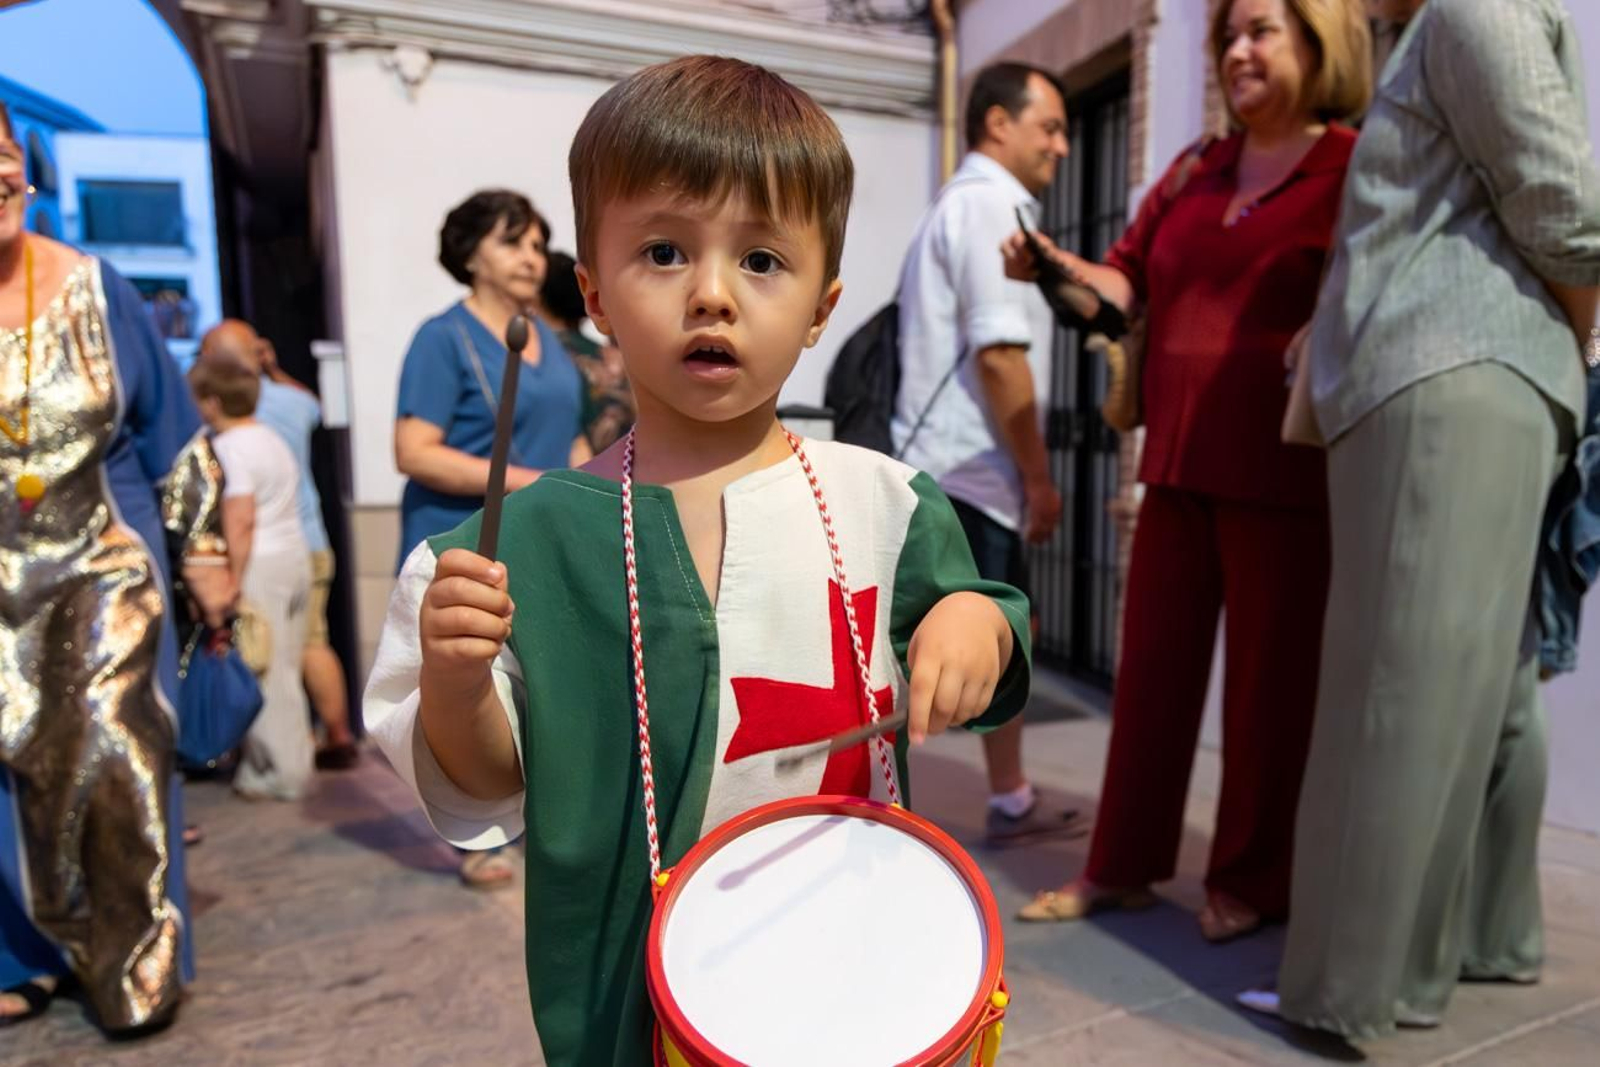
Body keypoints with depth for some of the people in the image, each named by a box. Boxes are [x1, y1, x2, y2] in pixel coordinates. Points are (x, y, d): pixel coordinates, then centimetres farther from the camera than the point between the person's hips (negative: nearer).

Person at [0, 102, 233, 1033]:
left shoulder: (94, 290, -3)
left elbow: (172, 433, 2)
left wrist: (205, 551, 2)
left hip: (103, 573, -1)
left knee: (110, 762, -3)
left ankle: (135, 963, 15)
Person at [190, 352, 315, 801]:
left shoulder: (229, 447, -11)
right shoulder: (270, 438, 17)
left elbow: (240, 520, -18)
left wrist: (233, 582, -17)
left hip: (260, 563, -9)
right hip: (295, 554, 9)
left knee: (264, 672, -1)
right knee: (283, 669, 14)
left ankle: (279, 774, 6)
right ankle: (294, 763, 21)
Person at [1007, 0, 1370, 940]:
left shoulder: (1354, 169, 1)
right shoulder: (1192, 171, 18)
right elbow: (1127, 278, 16)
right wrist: (1058, 267, -1)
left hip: (1284, 469, -5)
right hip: (1181, 460, 5)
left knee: (1270, 673, 4)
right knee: (1153, 662, 8)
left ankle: (1254, 879, 20)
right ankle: (1122, 865, 21)